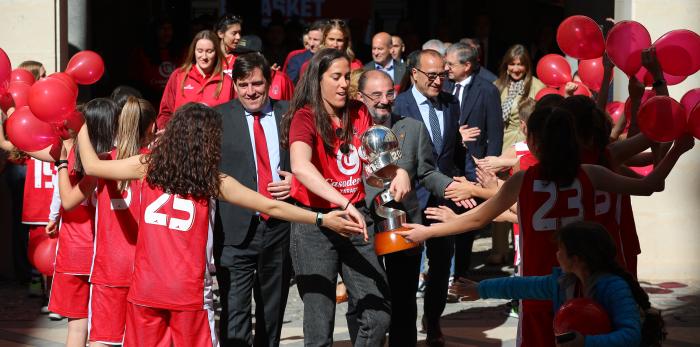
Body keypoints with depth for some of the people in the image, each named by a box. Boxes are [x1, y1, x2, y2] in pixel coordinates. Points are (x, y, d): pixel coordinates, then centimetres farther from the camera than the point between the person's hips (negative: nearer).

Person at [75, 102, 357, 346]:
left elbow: (92, 165, 12)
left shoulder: (147, 167, 2)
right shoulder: (214, 181, -2)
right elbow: (271, 207, -2)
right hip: (189, 293, -2)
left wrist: (82, 127, 28)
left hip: (146, 288, 2)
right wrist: (322, 219, 3)